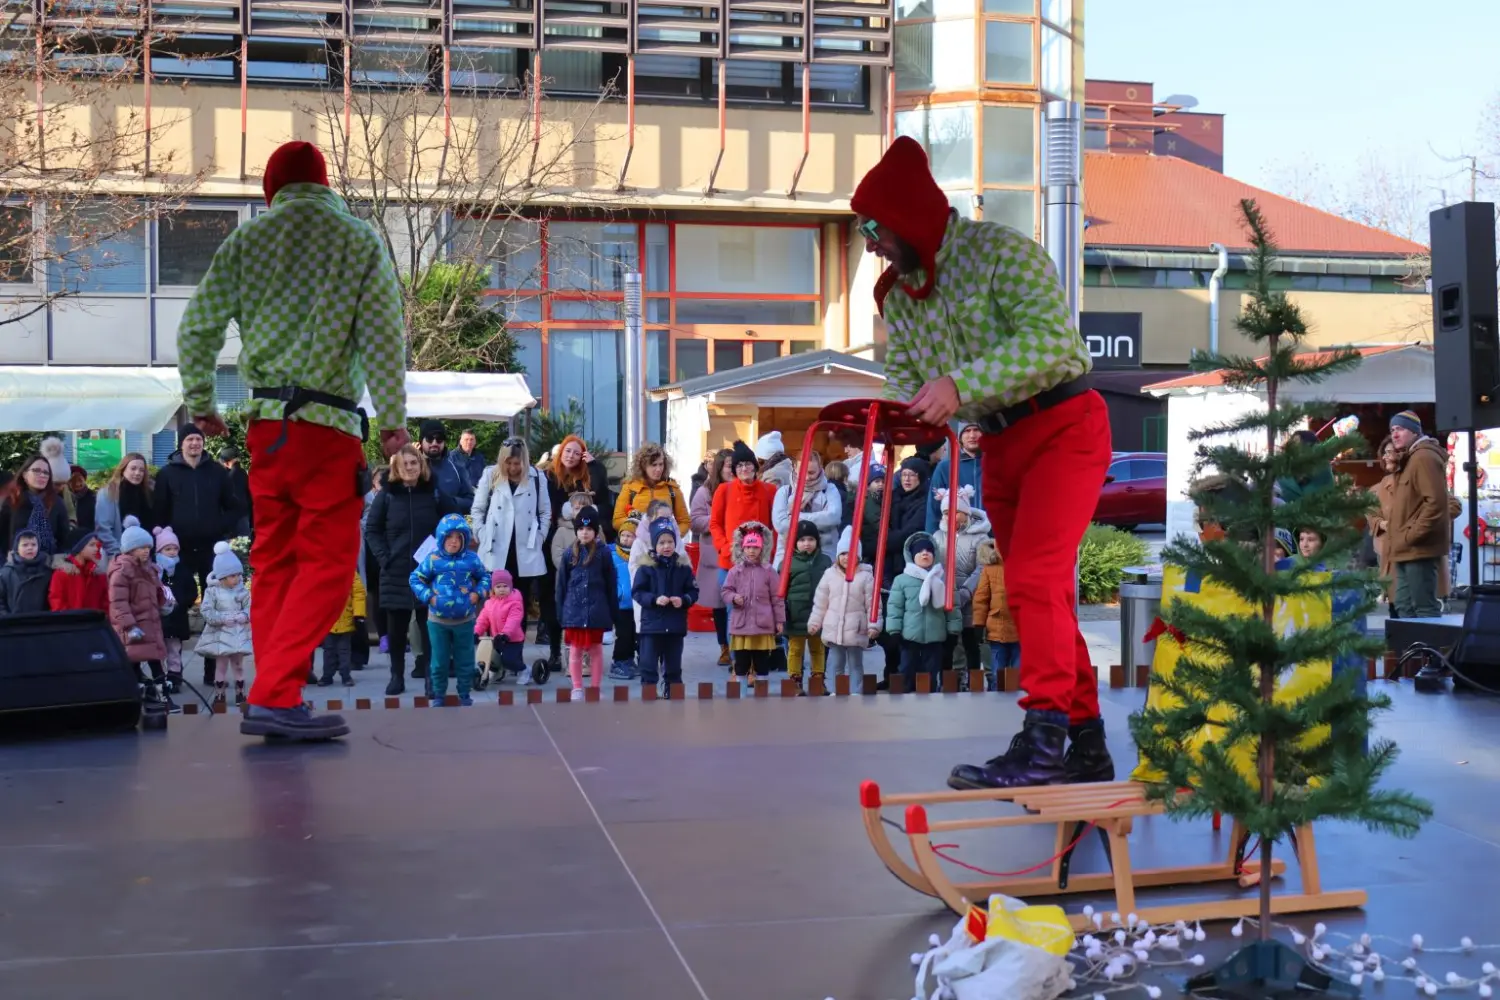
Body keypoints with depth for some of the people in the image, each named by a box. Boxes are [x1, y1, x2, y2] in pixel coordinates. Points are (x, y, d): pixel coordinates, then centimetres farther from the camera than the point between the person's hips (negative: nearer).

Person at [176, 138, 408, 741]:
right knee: (327, 562, -3)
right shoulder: (357, 240, 0)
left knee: (273, 562, 12)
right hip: (328, 423, -5)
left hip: (265, 421, 5)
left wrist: (200, 406, 20)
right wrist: (393, 418, -1)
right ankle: (275, 697, -12)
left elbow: (197, 329, 7)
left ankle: (275, 698, 14)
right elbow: (384, 335, -7)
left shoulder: (246, 241, 9)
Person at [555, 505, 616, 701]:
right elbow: (561, 585, 6)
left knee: (596, 650, 7)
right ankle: (577, 689, 14)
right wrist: (561, 614, 2)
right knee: (575, 651, 5)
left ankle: (596, 689, 16)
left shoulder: (603, 554, -1)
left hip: (596, 610, -1)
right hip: (574, 610, 1)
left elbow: (611, 585, 1)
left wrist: (612, 614, -1)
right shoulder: (570, 554, 3)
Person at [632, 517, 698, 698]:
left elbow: (693, 591, 5)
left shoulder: (684, 567, 2)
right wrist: (654, 599, -19)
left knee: (673, 666, 12)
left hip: (676, 625, 2)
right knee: (648, 664, -1)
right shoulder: (646, 567, -4)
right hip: (652, 624, -2)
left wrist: (683, 600, -14)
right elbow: (637, 592, -6)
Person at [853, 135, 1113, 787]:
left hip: (1063, 428, -8)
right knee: (1039, 595, 9)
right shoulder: (897, 294, 8)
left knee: (1034, 579, -20)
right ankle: (1087, 749, 17)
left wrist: (959, 384, -33)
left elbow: (1053, 340, -28)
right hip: (998, 447, 8)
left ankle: (1042, 742, -19)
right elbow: (901, 380, 6)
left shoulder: (1000, 253, -16)